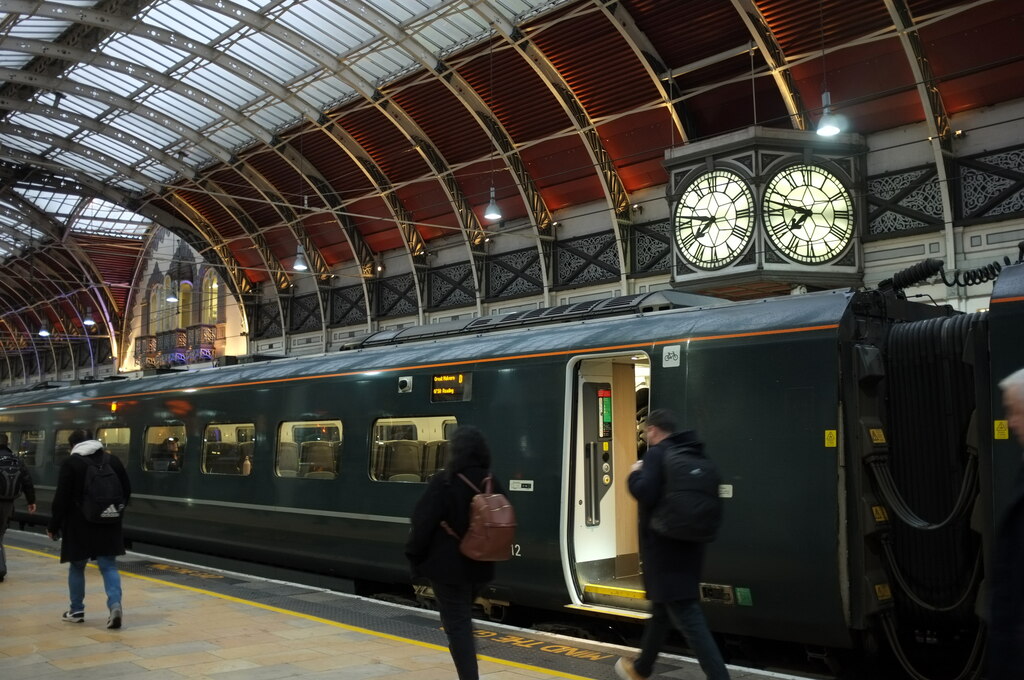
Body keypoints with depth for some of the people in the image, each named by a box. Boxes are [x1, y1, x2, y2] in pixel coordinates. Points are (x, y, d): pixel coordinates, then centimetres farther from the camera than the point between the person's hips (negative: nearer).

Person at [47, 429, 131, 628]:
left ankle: (76, 611, 20)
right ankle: (115, 604, -15)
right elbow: (127, 490, 9)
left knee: (77, 566, 12)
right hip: (108, 524, 3)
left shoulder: (70, 463, -7)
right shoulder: (113, 460, 6)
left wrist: (54, 526, -3)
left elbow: (61, 498, -10)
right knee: (109, 565, 3)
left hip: (79, 525, -3)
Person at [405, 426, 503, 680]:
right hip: (480, 566, 6)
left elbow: (423, 523, -15)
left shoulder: (443, 483, -16)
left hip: (448, 567, -6)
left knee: (457, 624, 0)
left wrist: (414, 556, -4)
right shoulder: (492, 485, 2)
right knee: (464, 619, 25)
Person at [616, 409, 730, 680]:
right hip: (688, 545, 9)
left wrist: (635, 474, -7)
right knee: (662, 609, 21)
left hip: (664, 546, -9)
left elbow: (646, 494, -25)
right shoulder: (694, 455, 10)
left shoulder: (657, 454, -13)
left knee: (686, 615, -7)